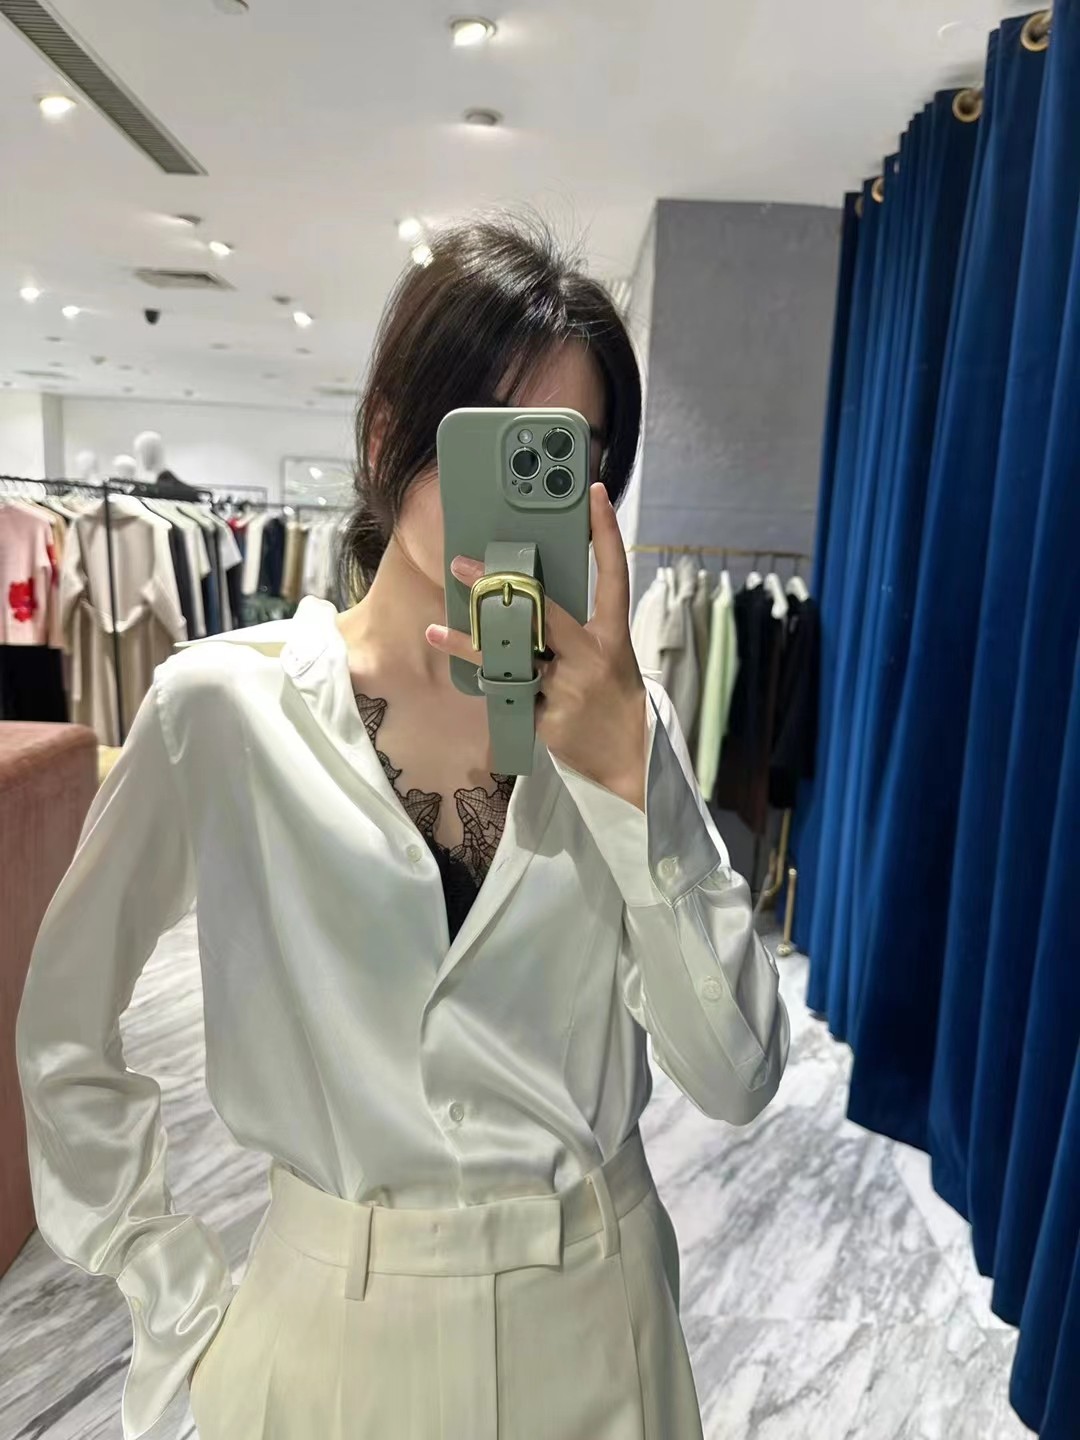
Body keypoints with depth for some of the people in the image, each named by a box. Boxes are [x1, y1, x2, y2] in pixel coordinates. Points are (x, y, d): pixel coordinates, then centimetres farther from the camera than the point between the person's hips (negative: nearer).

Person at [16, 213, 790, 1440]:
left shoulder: (617, 710, -8)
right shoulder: (226, 703, -14)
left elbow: (735, 1079, -14)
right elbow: (64, 1040, -3)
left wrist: (625, 766, -25)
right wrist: (190, 1311, -3)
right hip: (340, 1328, -1)